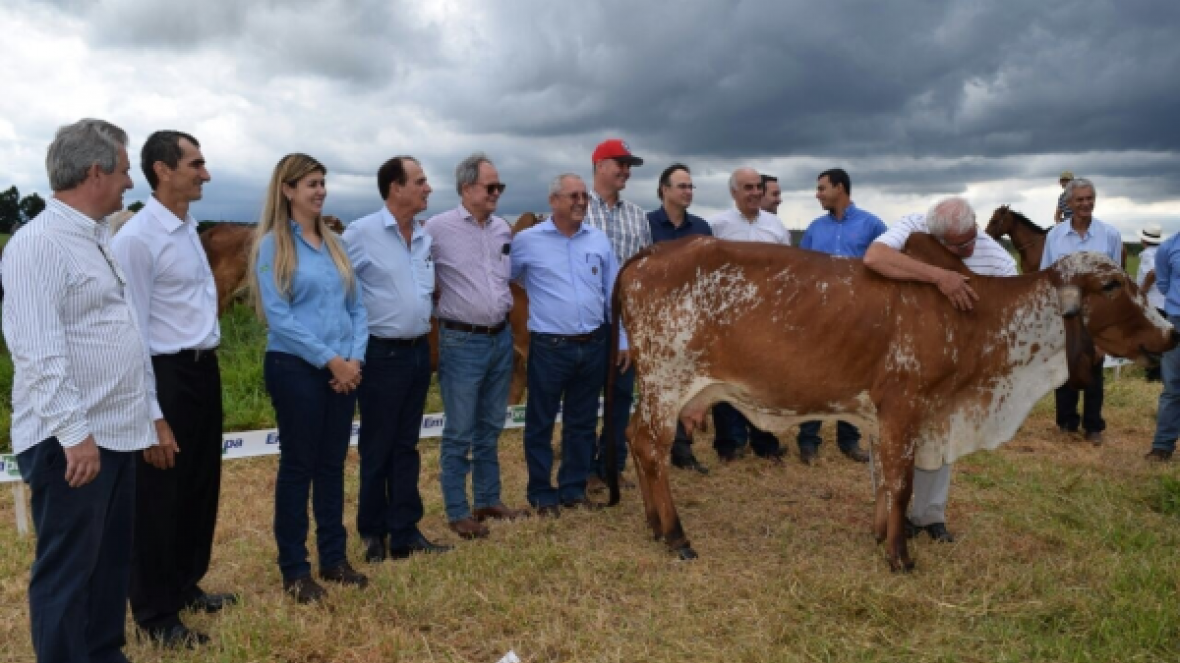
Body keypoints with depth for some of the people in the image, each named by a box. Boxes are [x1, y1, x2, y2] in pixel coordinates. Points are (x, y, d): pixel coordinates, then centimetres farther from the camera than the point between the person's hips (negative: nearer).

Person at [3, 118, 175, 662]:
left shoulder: (97, 240, 14)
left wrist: (151, 413, 18)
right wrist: (74, 434, -23)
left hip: (117, 434, 9)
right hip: (71, 443, -9)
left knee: (112, 560, 18)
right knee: (66, 571, 3)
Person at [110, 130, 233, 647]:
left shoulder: (189, 229, 10)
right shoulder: (136, 238, -17)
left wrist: (207, 366, 15)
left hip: (204, 370, 9)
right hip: (167, 375, -9)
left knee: (202, 484, 19)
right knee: (160, 494, 5)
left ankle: (187, 585, 38)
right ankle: (155, 611, 22)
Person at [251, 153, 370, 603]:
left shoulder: (333, 242, 11)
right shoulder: (273, 244, -6)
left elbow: (356, 307, 9)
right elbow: (278, 316, -14)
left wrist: (354, 357, -5)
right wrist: (329, 358, -15)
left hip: (343, 371, 6)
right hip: (295, 368, -5)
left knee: (333, 464, 12)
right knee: (298, 465, 3)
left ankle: (334, 558, 24)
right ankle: (294, 569, 16)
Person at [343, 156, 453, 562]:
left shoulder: (425, 237, 8)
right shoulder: (361, 233, -12)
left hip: (419, 352, 6)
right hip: (382, 355, -6)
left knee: (407, 447, 12)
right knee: (377, 449, 6)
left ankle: (405, 533, 21)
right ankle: (373, 533, 22)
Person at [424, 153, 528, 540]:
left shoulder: (503, 229, 8)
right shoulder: (438, 228, -9)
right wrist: (438, 316, -4)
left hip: (501, 338, 6)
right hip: (462, 341, -6)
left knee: (490, 428, 15)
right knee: (459, 432, 2)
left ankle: (489, 499, 27)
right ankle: (458, 512, 13)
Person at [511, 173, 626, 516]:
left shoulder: (599, 240, 6)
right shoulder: (527, 240, -5)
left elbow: (614, 294, 9)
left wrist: (623, 340, 8)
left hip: (593, 346, 3)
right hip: (549, 346, -3)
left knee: (582, 423, 13)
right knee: (541, 423, 6)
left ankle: (574, 489, 27)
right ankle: (542, 494, 20)